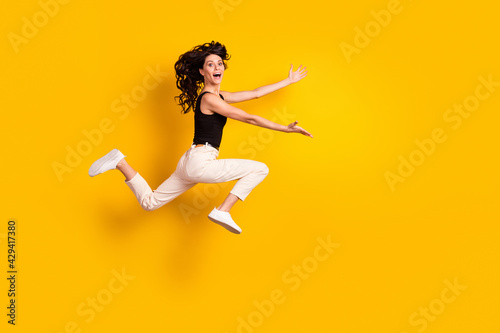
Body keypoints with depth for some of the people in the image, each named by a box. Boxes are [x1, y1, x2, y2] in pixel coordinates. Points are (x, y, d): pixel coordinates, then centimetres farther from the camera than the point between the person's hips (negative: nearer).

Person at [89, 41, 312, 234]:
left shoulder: (219, 95, 16)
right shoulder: (209, 99, -11)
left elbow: (255, 93, 23)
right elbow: (250, 119, -12)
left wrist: (288, 81, 28)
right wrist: (286, 129, -7)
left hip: (191, 163, 9)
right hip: (200, 162, -9)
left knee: (149, 202, 17)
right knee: (260, 169, -6)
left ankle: (121, 163, 9)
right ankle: (223, 211, -10)